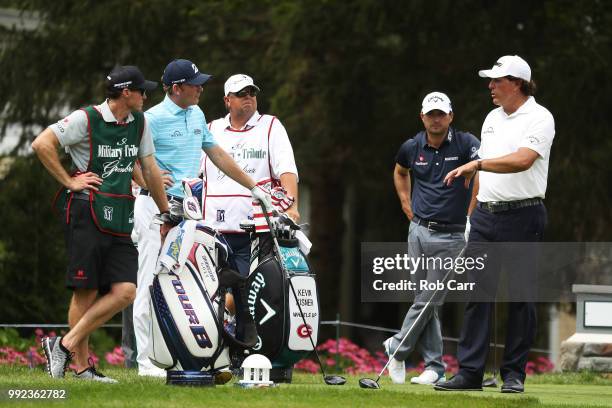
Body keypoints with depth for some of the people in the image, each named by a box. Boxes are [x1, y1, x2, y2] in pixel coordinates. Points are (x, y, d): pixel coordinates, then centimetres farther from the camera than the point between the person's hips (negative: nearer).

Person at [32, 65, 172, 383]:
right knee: (87, 291, -6)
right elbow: (41, 144, -11)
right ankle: (81, 366, 2)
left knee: (125, 291, -6)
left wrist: (166, 214, 24)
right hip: (86, 212, -7)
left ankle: (65, 345, 0)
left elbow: (150, 169, 22)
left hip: (121, 218, 7)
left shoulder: (139, 123, 14)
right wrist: (69, 181, -10)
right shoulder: (86, 119, -7)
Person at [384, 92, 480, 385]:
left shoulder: (466, 144, -8)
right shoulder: (412, 147, 5)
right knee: (427, 302, 6)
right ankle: (434, 366, 12)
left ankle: (397, 349, 15)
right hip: (419, 230, 4)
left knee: (427, 301, -4)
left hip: (450, 235, -4)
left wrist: (470, 216, -20)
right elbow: (400, 172, 27)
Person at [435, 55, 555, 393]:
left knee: (520, 297, 0)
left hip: (522, 217, -7)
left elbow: (522, 160, -24)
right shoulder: (493, 118, 16)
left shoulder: (539, 118, -8)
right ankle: (470, 372, 0)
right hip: (486, 214, 7)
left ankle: (514, 374, 5)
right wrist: (474, 211, 17)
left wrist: (476, 164, -26)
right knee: (476, 292, 0)